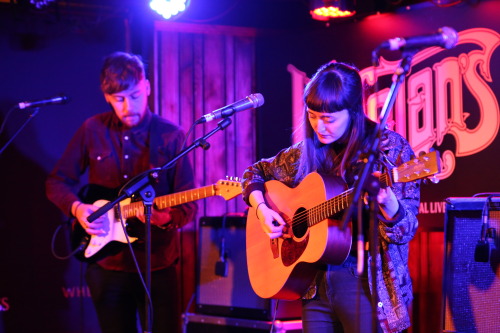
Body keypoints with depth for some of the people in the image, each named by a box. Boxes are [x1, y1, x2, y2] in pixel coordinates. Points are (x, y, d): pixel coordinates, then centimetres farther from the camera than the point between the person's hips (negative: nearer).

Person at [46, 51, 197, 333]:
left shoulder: (170, 136, -5)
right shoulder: (93, 130, 0)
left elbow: (188, 206, -6)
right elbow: (57, 182, 9)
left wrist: (165, 217, -27)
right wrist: (77, 208, -11)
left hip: (157, 264, -1)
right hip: (106, 262, 2)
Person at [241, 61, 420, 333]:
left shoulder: (390, 149, -8)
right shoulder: (307, 153, 6)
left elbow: (405, 230, -11)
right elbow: (255, 173, 22)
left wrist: (387, 203, -33)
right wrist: (261, 208, 2)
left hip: (367, 284, -5)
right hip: (314, 284, 5)